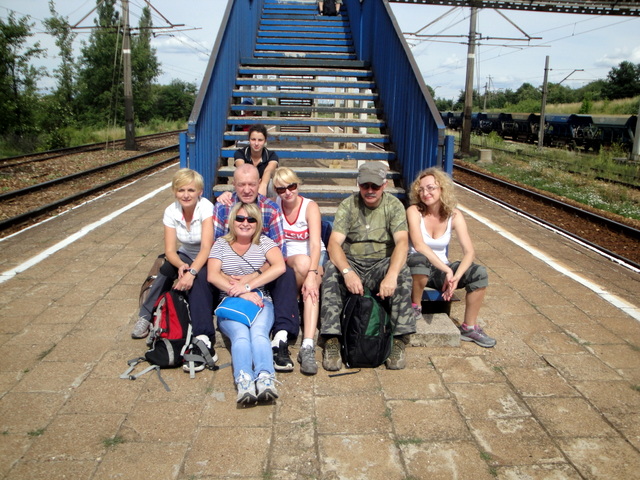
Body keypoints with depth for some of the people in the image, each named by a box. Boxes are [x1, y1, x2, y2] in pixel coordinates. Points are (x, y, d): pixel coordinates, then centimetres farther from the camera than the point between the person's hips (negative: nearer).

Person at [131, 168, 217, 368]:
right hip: (186, 256, 4)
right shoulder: (171, 212, -10)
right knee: (167, 269, -28)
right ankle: (146, 317, -11)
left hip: (208, 259, -4)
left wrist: (191, 271, -44)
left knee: (198, 278, -35)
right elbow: (170, 250, -14)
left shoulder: (206, 208, -22)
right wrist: (181, 266, -35)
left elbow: (206, 247, -30)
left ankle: (205, 340, -43)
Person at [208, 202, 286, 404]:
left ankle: (265, 379, -49)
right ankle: (243, 382, -50)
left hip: (261, 301, 0)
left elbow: (280, 267, -8)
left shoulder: (264, 242, 11)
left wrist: (248, 286, -16)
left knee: (259, 332, -32)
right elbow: (212, 275, -1)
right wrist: (241, 294, -16)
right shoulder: (221, 244, 14)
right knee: (240, 334, -31)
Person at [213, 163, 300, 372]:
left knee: (287, 274, -30)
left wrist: (254, 276, -26)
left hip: (263, 272, 0)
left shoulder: (271, 209, -6)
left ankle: (281, 338, -37)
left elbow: (279, 253, -11)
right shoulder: (222, 207, -4)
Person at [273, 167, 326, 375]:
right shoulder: (274, 206, 1)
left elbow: (315, 244, -21)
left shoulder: (310, 206, -9)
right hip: (286, 260, 1)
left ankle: (308, 346, -42)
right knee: (303, 261, -36)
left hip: (314, 259, -1)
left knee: (312, 286, -35)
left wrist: (312, 274, -35)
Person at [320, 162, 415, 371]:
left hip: (381, 265, 0)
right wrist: (347, 272, -34)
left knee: (403, 273, -31)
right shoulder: (348, 205, -1)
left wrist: (391, 275, -37)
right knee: (331, 269, -31)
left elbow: (402, 242, -17)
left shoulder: (394, 205, -1)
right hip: (351, 263, 0)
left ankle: (399, 340, -22)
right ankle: (332, 341, -28)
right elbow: (333, 244, -14)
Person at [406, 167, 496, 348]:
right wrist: (448, 270, -32)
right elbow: (418, 246, -27)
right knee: (419, 259, -38)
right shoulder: (414, 211, -14)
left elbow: (469, 252, -12)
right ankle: (415, 307, -12)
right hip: (418, 268, -3)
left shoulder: (454, 215, -5)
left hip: (441, 270, 4)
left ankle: (469, 327, -3)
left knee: (479, 273, -19)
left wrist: (456, 277, -29)